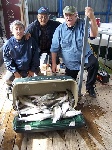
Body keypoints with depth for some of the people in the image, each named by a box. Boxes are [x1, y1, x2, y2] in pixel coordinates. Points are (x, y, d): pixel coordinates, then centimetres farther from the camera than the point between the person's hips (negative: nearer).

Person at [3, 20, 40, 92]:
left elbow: (35, 56, -6)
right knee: (7, 79, -21)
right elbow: (7, 60, -7)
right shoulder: (8, 44, -12)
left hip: (28, 69, 1)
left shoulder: (31, 41, -11)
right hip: (14, 69, 0)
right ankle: (10, 86, 17)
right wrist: (15, 72, -14)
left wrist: (32, 70, -6)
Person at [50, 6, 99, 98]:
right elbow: (54, 48, -4)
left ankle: (90, 87, -8)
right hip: (71, 62, 2)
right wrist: (54, 63, -3)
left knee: (94, 63, -32)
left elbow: (93, 35, -28)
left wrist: (92, 18, -44)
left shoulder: (82, 24, -10)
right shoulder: (60, 30, -8)